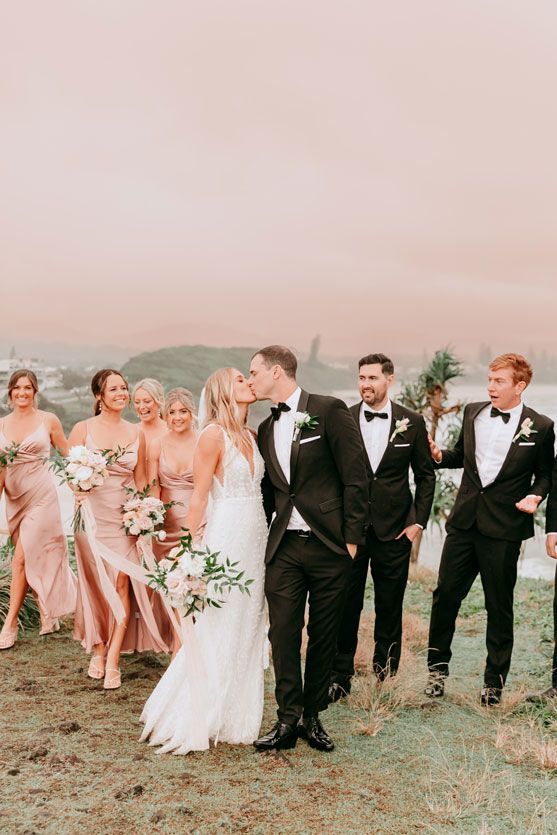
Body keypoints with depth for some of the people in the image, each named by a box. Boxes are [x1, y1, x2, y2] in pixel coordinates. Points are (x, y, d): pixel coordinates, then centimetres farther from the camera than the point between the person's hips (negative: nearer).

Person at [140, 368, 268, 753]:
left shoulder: (251, 436, 11)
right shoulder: (213, 435, -11)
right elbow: (199, 498, -12)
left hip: (256, 539, 8)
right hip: (225, 539, -7)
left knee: (247, 631, 13)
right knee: (216, 634, 1)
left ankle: (237, 718, 25)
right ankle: (198, 722, 16)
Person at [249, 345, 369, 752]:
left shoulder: (330, 410, -7)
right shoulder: (267, 429, 13)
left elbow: (356, 478, -9)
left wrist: (352, 538, -10)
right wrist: (267, 534, 10)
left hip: (329, 546, -4)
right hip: (283, 548, 5)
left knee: (324, 636, 7)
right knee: (283, 634, 1)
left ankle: (312, 717, 22)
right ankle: (288, 720, 13)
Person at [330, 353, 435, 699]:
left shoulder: (412, 422, 2)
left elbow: (426, 476, 7)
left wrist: (418, 521, 1)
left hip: (394, 529, 1)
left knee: (390, 607, 10)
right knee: (346, 606, 4)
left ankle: (385, 678, 24)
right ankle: (340, 678, 16)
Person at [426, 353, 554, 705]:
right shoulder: (473, 413, 7)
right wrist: (440, 455, 0)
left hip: (503, 529, -3)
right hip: (464, 521, 4)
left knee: (499, 606, 6)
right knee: (446, 593, 5)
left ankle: (495, 681, 20)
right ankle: (438, 665, 23)